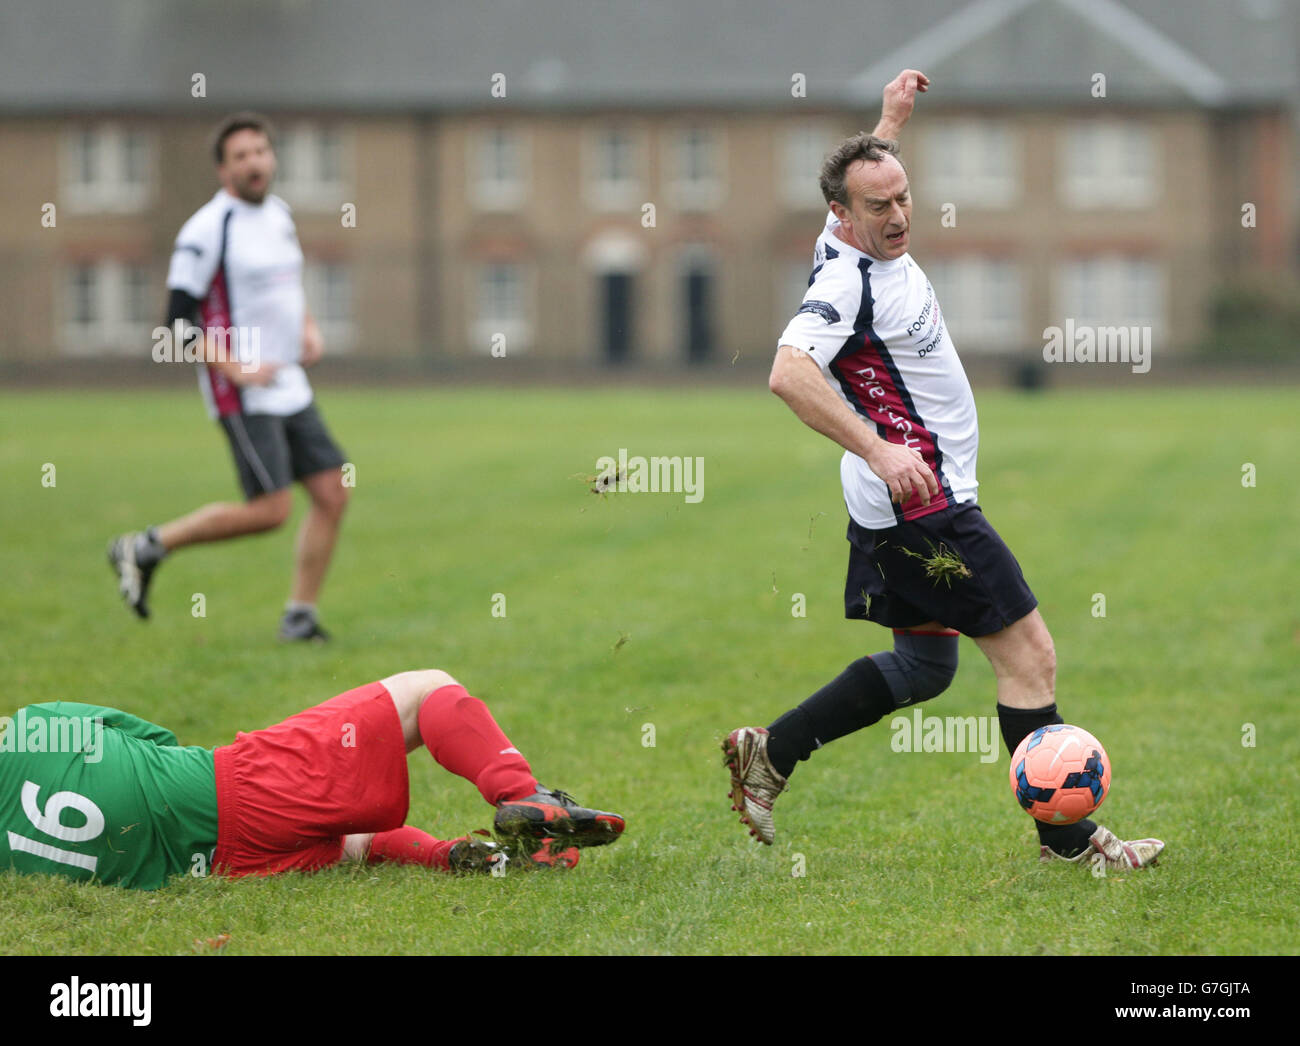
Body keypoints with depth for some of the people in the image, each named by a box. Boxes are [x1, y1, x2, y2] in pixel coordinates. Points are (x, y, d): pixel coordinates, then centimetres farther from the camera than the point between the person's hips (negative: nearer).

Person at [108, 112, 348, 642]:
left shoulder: (279, 213, 11)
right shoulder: (207, 229, -14)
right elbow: (177, 321, -15)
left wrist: (307, 326, 9)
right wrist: (235, 370, -18)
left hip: (289, 387, 8)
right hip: (241, 394, -8)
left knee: (332, 493, 0)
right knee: (270, 509, -15)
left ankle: (300, 615, 9)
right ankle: (145, 548, 0)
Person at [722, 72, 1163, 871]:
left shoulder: (862, 243, 6)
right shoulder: (848, 282, -22)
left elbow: (868, 175, 32)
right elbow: (789, 373, -37)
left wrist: (890, 119, 35)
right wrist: (878, 449, -40)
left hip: (897, 505, 11)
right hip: (924, 505, -11)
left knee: (924, 663, 19)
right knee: (1030, 655, -6)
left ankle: (769, 753, 19)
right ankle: (1067, 837, 0)